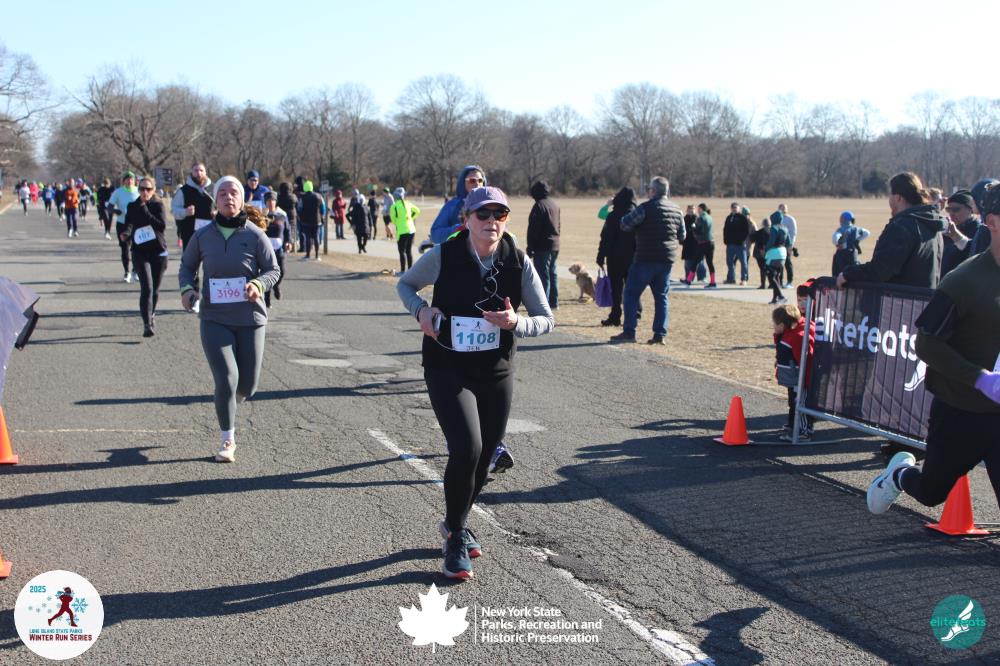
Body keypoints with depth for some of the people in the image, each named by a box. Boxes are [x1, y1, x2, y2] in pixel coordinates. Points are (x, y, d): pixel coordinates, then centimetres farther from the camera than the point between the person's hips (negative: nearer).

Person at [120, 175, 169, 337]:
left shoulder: (158, 205, -2)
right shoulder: (132, 207, 5)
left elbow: (162, 225, -15)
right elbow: (128, 224, 7)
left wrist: (145, 211, -17)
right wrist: (125, 234, -15)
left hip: (158, 251, 0)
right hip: (140, 252, 0)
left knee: (155, 289, 10)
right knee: (146, 288, -14)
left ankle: (151, 315, 36)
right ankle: (147, 324, -16)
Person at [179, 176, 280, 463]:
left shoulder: (254, 235, -5)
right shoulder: (203, 236, 0)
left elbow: (273, 270, -1)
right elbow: (187, 265, 14)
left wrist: (258, 285, -22)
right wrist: (187, 288, -6)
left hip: (250, 319, 1)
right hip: (215, 319, 0)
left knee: (247, 385, 6)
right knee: (227, 379, -13)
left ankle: (228, 404, 45)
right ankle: (228, 441, 7)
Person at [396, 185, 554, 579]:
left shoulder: (518, 263, -8)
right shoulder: (444, 256, -13)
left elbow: (546, 320, -2)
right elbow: (405, 284, 6)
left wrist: (516, 322, -23)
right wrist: (421, 310, -15)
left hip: (496, 373, 4)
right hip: (448, 370, -3)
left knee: (484, 458, 12)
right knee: (467, 449, -21)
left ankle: (455, 523, 41)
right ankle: (455, 539, 1)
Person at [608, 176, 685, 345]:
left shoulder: (646, 208, -13)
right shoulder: (676, 210, 8)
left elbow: (624, 225, -10)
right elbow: (682, 236, 16)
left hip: (646, 258, -6)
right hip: (668, 259, 6)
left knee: (632, 293, 2)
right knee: (662, 296, 11)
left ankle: (629, 332, 0)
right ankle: (660, 334, 7)